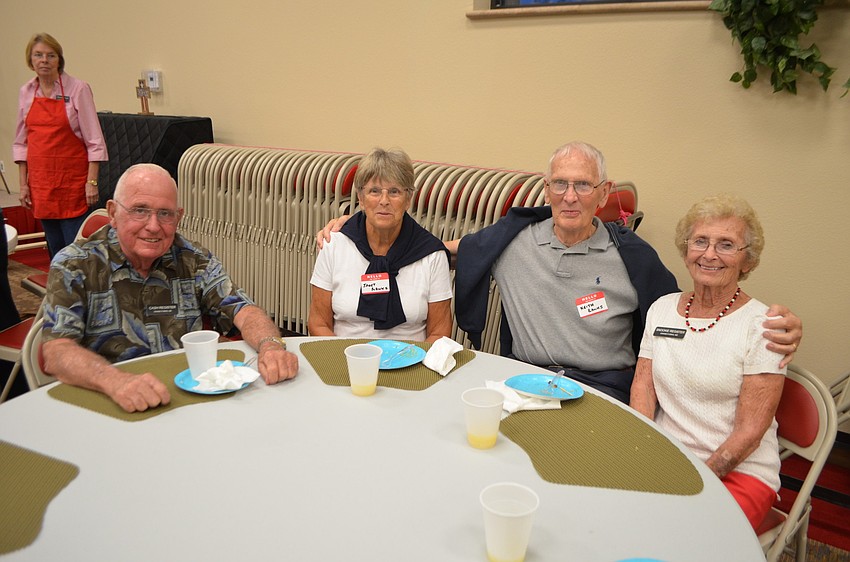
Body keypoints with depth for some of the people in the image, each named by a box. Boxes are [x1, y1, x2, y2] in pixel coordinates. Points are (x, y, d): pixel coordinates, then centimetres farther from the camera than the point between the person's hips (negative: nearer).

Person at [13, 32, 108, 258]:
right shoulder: (26, 92, 9)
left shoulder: (77, 89, -6)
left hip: (72, 178, -5)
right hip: (40, 179, 5)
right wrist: (23, 184, 9)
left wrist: (92, 181, -13)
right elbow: (21, 143, 14)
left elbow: (94, 140, -7)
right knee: (55, 248, 11)